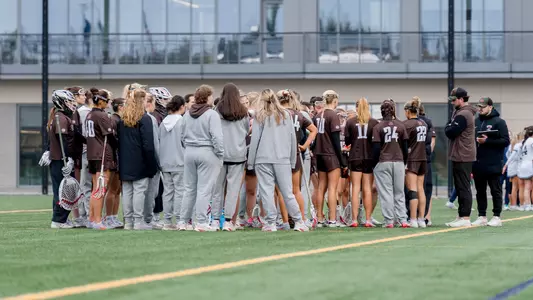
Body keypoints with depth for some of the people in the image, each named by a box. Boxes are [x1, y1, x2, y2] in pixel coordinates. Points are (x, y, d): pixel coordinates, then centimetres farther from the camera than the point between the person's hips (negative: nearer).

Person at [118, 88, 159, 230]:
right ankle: (139, 221, -5)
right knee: (139, 191, -4)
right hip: (140, 162, -6)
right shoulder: (144, 119, -10)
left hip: (125, 163, 6)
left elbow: (119, 141, 11)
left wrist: (121, 161, 14)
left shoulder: (122, 119, 9)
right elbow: (148, 144, -13)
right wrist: (152, 164, -8)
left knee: (127, 191, 7)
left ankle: (128, 221, 10)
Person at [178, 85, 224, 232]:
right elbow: (217, 136, -15)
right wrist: (220, 154, -7)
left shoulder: (187, 114, 7)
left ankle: (182, 221, 15)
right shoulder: (211, 114, -12)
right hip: (207, 153, -6)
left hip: (190, 153, 6)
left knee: (189, 188, 13)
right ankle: (201, 222, -4)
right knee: (204, 189, -2)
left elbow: (183, 135, 13)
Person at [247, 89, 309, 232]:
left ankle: (270, 223, -2)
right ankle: (299, 221, 6)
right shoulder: (286, 115, 9)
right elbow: (292, 138, 12)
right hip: (283, 159, 2)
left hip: (263, 160, -2)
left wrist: (251, 162, 5)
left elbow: (255, 140, 0)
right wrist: (292, 160, 18)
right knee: (287, 192, 6)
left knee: (266, 191, 1)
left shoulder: (260, 116, 0)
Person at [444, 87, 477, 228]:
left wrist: (448, 126, -1)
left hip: (462, 158, -10)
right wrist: (450, 127, 1)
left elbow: (450, 132, -18)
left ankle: (465, 218, -8)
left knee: (463, 188, -8)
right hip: (462, 156, 10)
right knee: (461, 188, 13)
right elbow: (450, 131, 19)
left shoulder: (462, 115, -16)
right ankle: (461, 216, 17)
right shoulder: (461, 112, 17)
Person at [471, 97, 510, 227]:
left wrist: (487, 141, -17)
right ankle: (482, 217, 15)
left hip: (493, 164, -6)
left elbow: (506, 141, -11)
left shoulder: (499, 122, -3)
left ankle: (497, 217, 5)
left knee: (496, 191, 1)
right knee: (480, 191, 9)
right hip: (478, 165, 6)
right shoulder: (476, 122, 13)